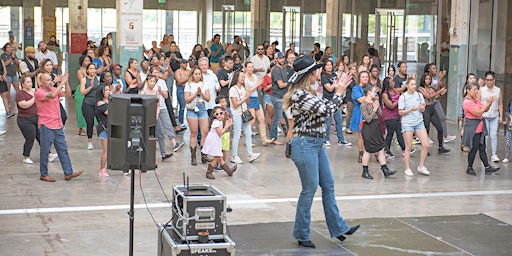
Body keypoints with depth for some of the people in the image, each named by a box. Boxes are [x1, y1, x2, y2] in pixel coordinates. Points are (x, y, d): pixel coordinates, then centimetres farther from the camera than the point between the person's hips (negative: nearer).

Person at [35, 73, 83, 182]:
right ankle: (43, 174, 12)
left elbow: (68, 94, 6)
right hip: (46, 126, -7)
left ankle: (68, 173, 8)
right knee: (45, 150, 1)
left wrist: (66, 82, -7)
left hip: (58, 125, 7)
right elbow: (52, 95, -28)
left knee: (63, 149, 6)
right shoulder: (39, 92, -11)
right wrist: (62, 82, -24)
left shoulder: (54, 89, 11)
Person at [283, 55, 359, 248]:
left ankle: (338, 228, 24)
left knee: (328, 185, 14)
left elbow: (327, 107, 16)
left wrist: (339, 91, 8)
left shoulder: (308, 93, 11)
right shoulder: (300, 95, -20)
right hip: (305, 144, -10)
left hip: (317, 144, 10)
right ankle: (301, 235, 13)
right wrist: (339, 93, -7)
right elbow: (327, 111, -21)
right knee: (309, 189, 0)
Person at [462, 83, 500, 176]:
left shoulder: (476, 100, 11)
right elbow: (478, 113, -22)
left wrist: (490, 103, -7)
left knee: (482, 148, 8)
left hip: (480, 127, 8)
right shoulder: (467, 102, -16)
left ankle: (487, 168, 9)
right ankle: (469, 168, 11)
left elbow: (485, 110, 11)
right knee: (474, 149, -2)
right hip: (472, 128, -8)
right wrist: (488, 103, -20)